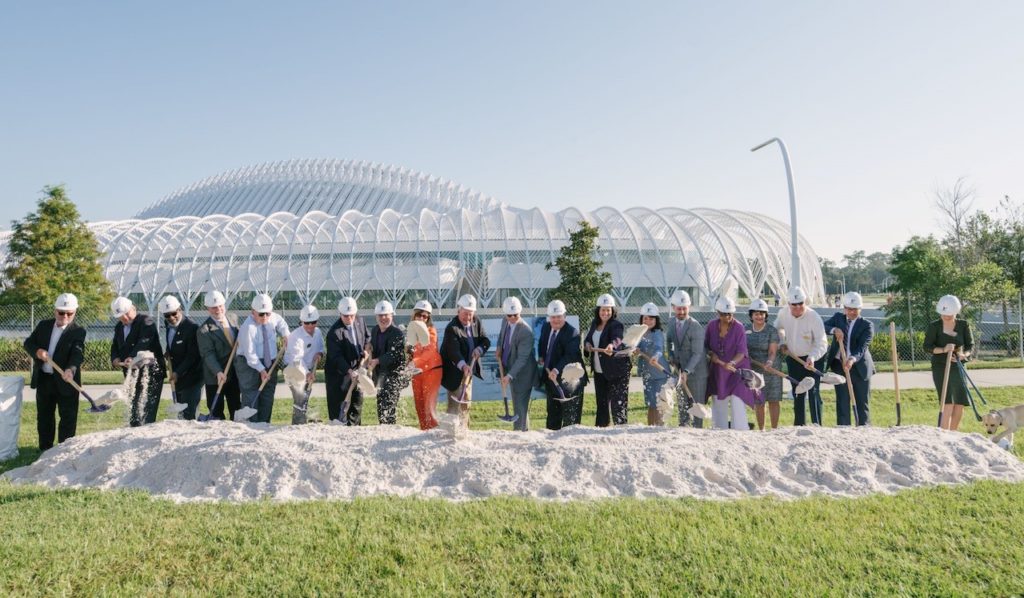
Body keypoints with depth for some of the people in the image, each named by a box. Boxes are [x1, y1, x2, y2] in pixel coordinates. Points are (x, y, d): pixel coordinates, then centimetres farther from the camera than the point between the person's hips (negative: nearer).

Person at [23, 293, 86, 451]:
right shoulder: (43, 325, 8)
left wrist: (71, 369, -40)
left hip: (66, 381, -4)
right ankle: (45, 449, 27)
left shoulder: (78, 332, -7)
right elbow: (28, 342, 8)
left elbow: (78, 354, -20)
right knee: (44, 416, 15)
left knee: (68, 418, 0)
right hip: (43, 380, 5)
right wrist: (37, 351, -15)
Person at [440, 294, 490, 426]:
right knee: (455, 403, -9)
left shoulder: (476, 322, 1)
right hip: (455, 372, -8)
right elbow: (454, 350, -35)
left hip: (469, 369, 8)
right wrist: (463, 365, -51)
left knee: (466, 402, 17)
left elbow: (486, 340, 4)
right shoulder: (451, 328, -22)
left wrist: (479, 349, -19)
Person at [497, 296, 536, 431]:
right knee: (516, 404, 19)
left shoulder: (526, 331, -25)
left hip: (522, 372, -8)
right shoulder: (505, 322, -1)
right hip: (509, 368, 8)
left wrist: (509, 375, -34)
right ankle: (523, 430, 33)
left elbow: (522, 358, -27)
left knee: (520, 405, -6)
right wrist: (499, 347, 2)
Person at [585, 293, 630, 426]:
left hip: (617, 371, -7)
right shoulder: (594, 324, 9)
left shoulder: (616, 325, -12)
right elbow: (587, 339, 22)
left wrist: (611, 345, -55)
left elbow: (617, 338, -33)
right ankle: (600, 427, 26)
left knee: (618, 403, -8)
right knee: (601, 402, 15)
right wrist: (587, 344, -2)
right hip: (598, 371, 7)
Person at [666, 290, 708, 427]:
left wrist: (686, 371, -29)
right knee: (682, 405, 12)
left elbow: (697, 353, -20)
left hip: (696, 371, -6)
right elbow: (669, 341, 19)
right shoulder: (672, 323, 3)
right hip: (680, 370, 6)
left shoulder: (696, 327, -18)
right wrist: (671, 357, 1)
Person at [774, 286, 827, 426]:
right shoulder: (783, 313, -9)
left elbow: (822, 344, -25)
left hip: (812, 360, -5)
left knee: (813, 393, -13)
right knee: (797, 394, 13)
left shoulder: (814, 317, -24)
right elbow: (777, 328, 15)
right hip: (793, 358, 5)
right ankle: (799, 425, 24)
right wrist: (782, 343, 1)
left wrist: (812, 357, -41)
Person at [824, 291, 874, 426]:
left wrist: (852, 359, -36)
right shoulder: (838, 317, 6)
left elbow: (862, 347, -18)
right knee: (842, 402, 3)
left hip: (860, 368, -2)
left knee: (862, 402, 5)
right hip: (839, 366, 2)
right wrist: (834, 330, -25)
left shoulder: (867, 325, -5)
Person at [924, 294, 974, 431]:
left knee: (960, 404, 6)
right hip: (940, 368, -4)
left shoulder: (963, 325, 3)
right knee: (948, 404, -13)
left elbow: (970, 345, 3)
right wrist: (943, 350, -26)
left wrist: (964, 354, -18)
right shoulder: (934, 326, -6)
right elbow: (927, 346, -9)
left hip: (957, 367, 4)